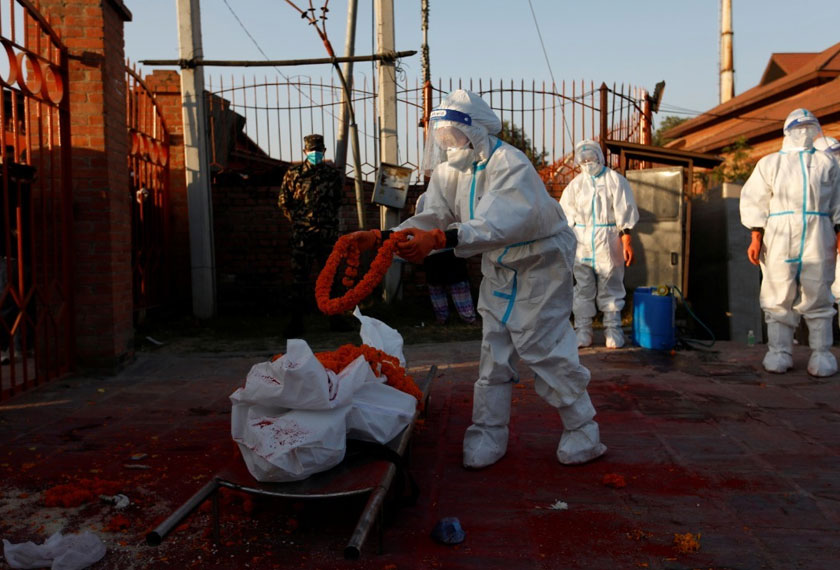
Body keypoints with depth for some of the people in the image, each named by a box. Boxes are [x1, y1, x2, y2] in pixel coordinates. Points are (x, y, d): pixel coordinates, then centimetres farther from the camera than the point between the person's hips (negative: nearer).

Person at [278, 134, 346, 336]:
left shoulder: (333, 174, 9)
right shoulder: (293, 174, 4)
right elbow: (283, 202, 7)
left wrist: (328, 219, 12)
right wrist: (298, 220, 6)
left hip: (328, 232, 2)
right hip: (302, 233, -2)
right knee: (300, 276, -3)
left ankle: (334, 317, 16)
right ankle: (296, 321, 3)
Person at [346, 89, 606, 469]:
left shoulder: (510, 164, -27)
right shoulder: (450, 170, -1)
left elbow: (501, 223, -42)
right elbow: (434, 216, -7)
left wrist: (439, 239, -55)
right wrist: (381, 237, -21)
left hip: (540, 267, -7)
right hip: (499, 271, 7)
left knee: (546, 350, -6)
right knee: (493, 355, 8)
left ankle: (583, 433, 12)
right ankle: (488, 437, 18)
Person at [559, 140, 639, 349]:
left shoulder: (615, 180, 1)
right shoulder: (576, 183, 11)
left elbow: (624, 212, -2)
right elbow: (566, 214, 11)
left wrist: (626, 241, -8)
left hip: (608, 243, -3)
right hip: (581, 243, 3)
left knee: (610, 288, 3)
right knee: (583, 289, 5)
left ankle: (613, 331, 13)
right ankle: (582, 332, 12)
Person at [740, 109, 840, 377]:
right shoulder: (770, 163, 14)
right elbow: (755, 202, 7)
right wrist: (755, 238, -3)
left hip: (818, 238, 1)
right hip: (780, 237, -1)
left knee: (817, 296, 0)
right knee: (779, 297, -1)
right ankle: (779, 351, 6)